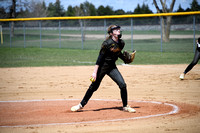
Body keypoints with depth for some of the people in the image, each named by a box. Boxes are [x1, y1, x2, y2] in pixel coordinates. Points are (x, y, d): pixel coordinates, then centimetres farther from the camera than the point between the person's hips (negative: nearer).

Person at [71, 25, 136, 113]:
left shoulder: (121, 43, 0)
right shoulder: (107, 43, -19)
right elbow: (100, 58, -18)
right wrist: (95, 72, -21)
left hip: (112, 67, 5)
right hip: (102, 66, -5)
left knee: (123, 85, -8)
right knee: (94, 86, 2)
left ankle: (125, 106, 7)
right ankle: (81, 105, 19)